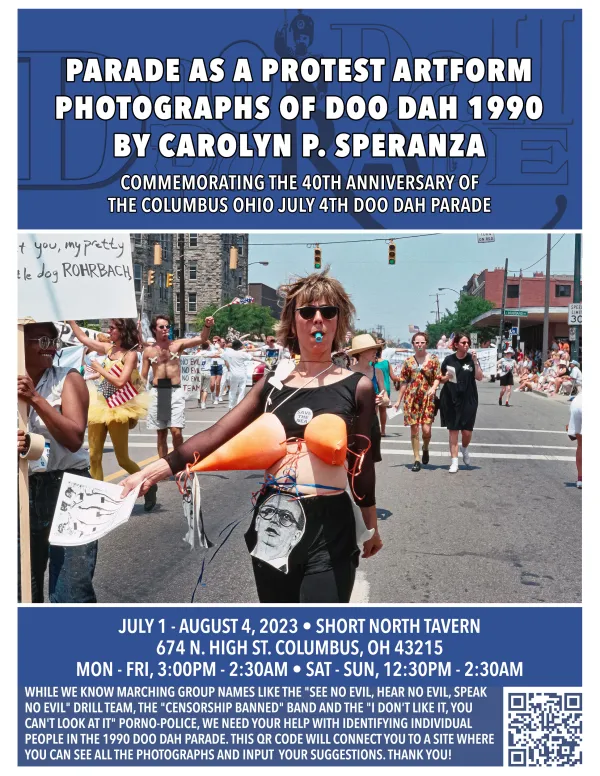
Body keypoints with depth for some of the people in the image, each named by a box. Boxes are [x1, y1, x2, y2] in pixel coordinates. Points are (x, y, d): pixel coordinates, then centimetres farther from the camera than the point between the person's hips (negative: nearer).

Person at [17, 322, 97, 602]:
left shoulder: (68, 379, -5)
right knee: (24, 590, 16)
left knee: (71, 593, -4)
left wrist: (35, 398, -22)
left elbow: (74, 439, -15)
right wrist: (12, 446, -17)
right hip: (23, 490, 4)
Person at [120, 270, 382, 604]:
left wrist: (372, 526, 15)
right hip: (272, 522, 3)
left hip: (330, 527, -3)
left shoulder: (357, 386, -1)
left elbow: (361, 461, 7)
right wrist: (152, 471, -11)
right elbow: (215, 435, -1)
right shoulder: (272, 384, 6)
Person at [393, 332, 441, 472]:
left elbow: (437, 377, 1)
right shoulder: (409, 361, 7)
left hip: (427, 398, -2)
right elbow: (404, 382, 11)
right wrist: (399, 400, 10)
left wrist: (433, 387, -20)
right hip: (411, 398, 2)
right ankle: (417, 459, 13)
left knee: (426, 429, -8)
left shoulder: (433, 359, 3)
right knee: (414, 429, 3)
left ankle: (425, 448, 26)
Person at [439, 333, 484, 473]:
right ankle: (454, 462, 7)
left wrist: (475, 361, -20)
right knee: (453, 430, 1)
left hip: (468, 399, 0)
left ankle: (465, 449, 34)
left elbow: (480, 377, -10)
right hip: (451, 399, 0)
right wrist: (446, 378, -12)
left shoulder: (472, 358, -1)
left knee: (467, 431, 0)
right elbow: (441, 379, 10)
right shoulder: (449, 359, 0)